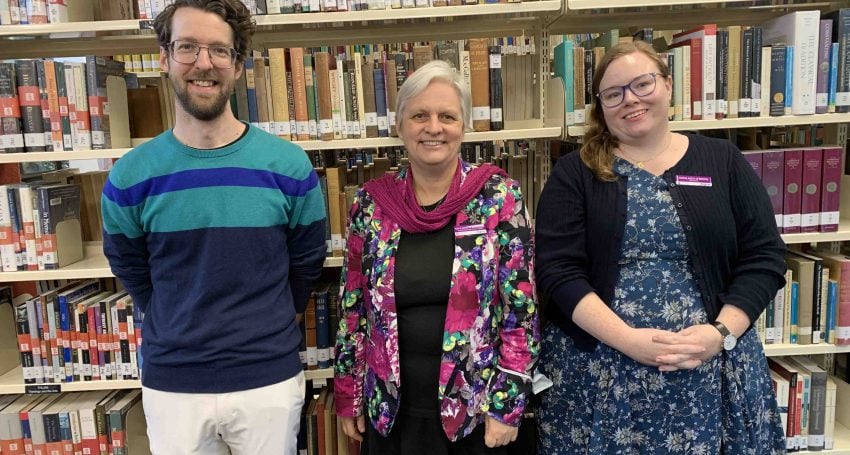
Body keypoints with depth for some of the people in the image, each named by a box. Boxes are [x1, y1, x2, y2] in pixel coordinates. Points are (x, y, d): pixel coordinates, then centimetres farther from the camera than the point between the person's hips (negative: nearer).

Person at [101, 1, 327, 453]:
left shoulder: (288, 166, -9)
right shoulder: (130, 177, -6)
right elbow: (131, 271, 8)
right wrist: (182, 331, 11)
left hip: (270, 380, 0)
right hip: (171, 385, 1)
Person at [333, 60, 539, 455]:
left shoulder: (499, 197, -10)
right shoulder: (370, 204, -3)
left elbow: (520, 309, -9)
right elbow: (352, 309, 3)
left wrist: (508, 403, -9)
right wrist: (347, 396, 6)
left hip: (476, 405, -2)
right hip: (391, 408, 2)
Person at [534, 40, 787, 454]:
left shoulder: (723, 160, 6)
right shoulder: (575, 172, -1)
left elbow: (763, 258, 3)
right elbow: (557, 270, -9)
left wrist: (721, 332, -12)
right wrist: (627, 340, -19)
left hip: (713, 366, 2)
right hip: (597, 368, -1)